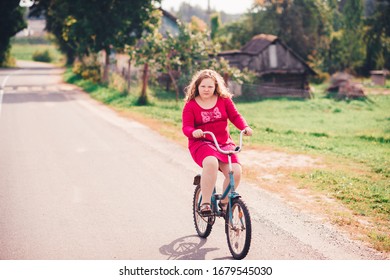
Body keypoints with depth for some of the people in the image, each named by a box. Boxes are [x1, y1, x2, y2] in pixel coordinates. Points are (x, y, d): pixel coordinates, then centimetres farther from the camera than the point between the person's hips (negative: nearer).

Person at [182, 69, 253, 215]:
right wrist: (193, 132, -33)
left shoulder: (224, 100, 8)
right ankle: (205, 203, -28)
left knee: (235, 171, -20)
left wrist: (245, 127, -15)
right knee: (211, 163, -38)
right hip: (201, 144, -3)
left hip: (224, 144, 4)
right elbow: (186, 127, -9)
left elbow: (235, 116, 5)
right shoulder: (190, 105, 0)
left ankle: (224, 203, 6)